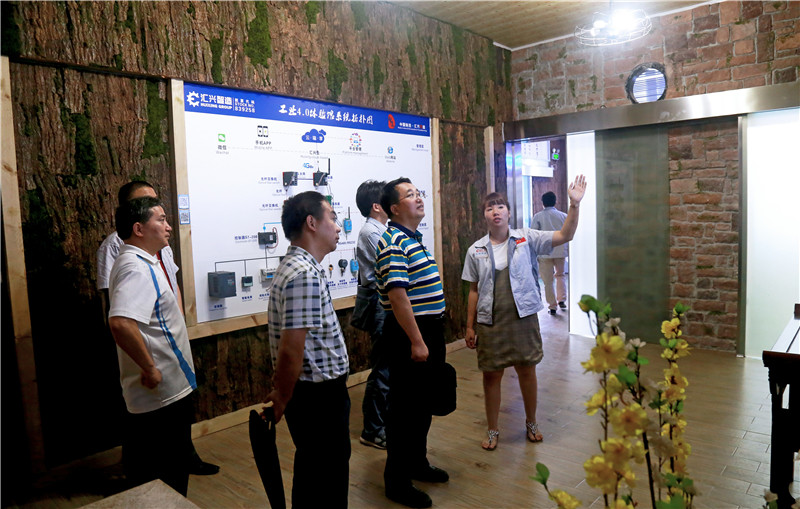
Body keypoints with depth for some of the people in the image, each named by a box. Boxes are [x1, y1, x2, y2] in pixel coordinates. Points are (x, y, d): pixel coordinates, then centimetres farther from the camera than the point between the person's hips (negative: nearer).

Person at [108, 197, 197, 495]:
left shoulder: (142, 263, 11)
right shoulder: (138, 269, -22)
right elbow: (120, 323, -38)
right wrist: (150, 367, -27)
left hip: (149, 393, 10)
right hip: (165, 392, -10)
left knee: (144, 474, 23)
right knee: (170, 482, 4)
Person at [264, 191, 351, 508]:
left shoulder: (298, 265, 9)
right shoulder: (305, 274, -24)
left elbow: (291, 347, 16)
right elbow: (291, 350, -26)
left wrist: (282, 392, 20)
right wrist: (282, 399, -11)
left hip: (317, 391, 10)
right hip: (319, 396, -9)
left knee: (312, 471, 23)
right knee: (326, 482, 7)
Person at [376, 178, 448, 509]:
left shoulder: (413, 239, 14)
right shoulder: (394, 242, -18)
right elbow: (397, 295, -25)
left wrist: (431, 337, 20)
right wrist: (416, 341, -24)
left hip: (428, 331, 10)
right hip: (409, 333, -10)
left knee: (424, 402, 20)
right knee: (405, 406, 2)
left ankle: (417, 463, 38)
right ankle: (397, 481, 17)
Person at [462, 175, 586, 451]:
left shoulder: (526, 239, -2)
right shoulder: (475, 251, 1)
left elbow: (564, 235, -10)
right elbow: (474, 291, 4)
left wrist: (574, 205, -23)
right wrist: (470, 326, 4)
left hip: (523, 317, 0)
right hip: (490, 322, 1)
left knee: (527, 371, 12)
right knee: (491, 375, 9)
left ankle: (531, 423, 36)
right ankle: (492, 431, 27)